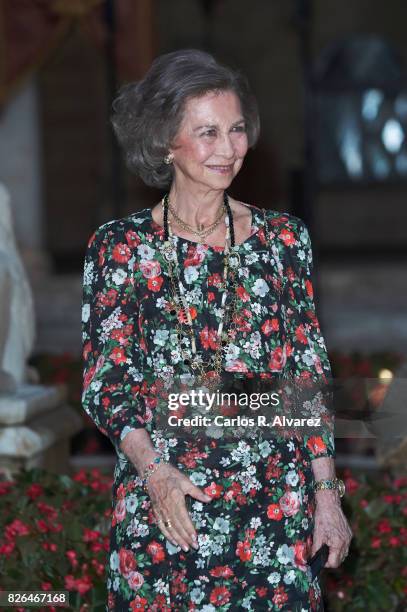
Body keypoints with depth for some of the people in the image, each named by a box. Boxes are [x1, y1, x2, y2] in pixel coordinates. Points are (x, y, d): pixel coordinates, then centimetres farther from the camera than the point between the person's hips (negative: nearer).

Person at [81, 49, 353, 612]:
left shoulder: (283, 238, 3)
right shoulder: (119, 246, -2)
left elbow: (310, 374, 5)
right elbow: (105, 383, -2)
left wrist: (327, 492, 1)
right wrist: (154, 471, -17)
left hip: (276, 503, 1)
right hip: (162, 506, -1)